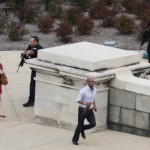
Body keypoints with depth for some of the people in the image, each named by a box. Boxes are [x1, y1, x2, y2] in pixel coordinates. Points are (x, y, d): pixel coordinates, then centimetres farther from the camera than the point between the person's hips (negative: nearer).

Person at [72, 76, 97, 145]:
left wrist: (94, 106, 5)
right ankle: (75, 139, 26)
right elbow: (78, 100, -18)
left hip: (90, 110, 5)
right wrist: (85, 103, -35)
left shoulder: (94, 90, 2)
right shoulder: (83, 90, -19)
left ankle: (82, 129, 21)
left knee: (93, 124, -10)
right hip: (82, 110, -5)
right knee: (80, 125, 4)